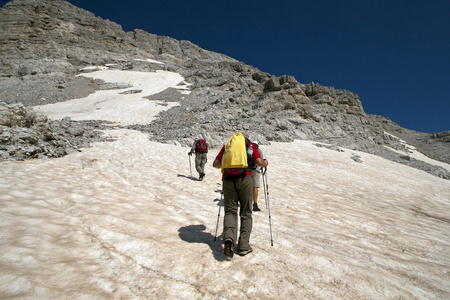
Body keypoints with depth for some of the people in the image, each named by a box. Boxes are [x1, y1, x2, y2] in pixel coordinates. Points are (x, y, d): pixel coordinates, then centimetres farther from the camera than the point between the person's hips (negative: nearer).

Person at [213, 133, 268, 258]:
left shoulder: (227, 145, 22)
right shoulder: (250, 145, 16)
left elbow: (215, 164, 20)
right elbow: (259, 163, 3)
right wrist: (265, 163, 25)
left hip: (228, 179, 2)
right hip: (245, 178, -1)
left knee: (230, 211, 6)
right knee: (246, 212, 9)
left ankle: (229, 238, -18)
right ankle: (244, 246, 6)